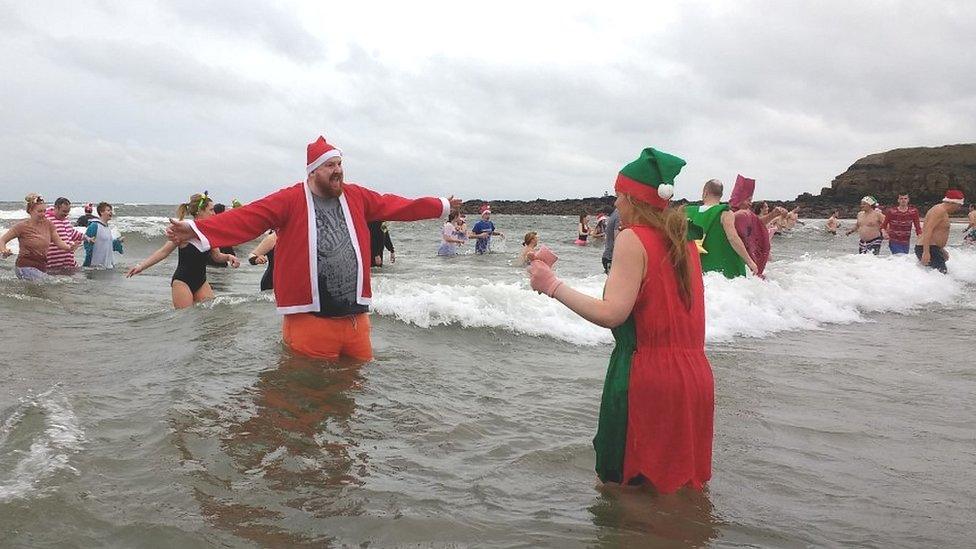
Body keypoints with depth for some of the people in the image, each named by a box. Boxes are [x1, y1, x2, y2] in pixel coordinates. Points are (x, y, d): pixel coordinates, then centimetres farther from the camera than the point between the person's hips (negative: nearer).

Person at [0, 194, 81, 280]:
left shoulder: (48, 224, 5)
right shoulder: (22, 226, -7)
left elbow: (59, 242, 3)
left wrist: (69, 247, -18)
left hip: (42, 267, 6)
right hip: (26, 267, -6)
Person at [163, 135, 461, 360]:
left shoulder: (357, 197, 9)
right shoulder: (290, 200, -6)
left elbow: (396, 206, 17)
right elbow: (246, 218, -13)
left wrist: (441, 206, 23)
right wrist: (197, 230, -25)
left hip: (356, 316, 4)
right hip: (311, 319, -4)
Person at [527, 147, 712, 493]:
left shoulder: (633, 239, -11)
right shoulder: (684, 243, 12)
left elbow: (611, 314, -19)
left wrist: (552, 286, -11)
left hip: (647, 381, -8)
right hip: (694, 378, 8)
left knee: (626, 488, 7)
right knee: (682, 486, 19)